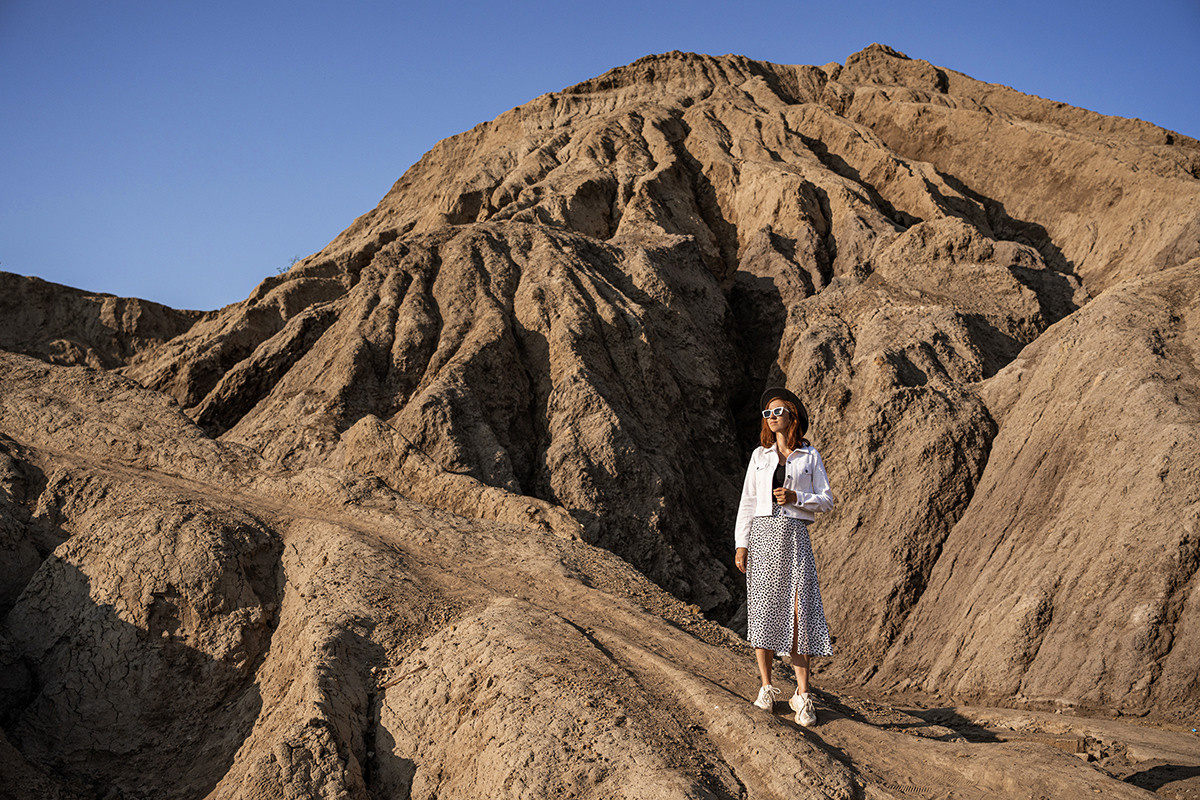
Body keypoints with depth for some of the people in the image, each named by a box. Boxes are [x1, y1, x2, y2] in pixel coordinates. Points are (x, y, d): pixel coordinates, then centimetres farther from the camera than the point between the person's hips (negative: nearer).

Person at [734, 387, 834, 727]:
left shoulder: (810, 456, 7)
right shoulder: (760, 455, 12)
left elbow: (827, 500, 6)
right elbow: (748, 501, 10)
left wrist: (796, 498, -12)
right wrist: (741, 543, 3)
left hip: (795, 536, -2)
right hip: (762, 535, 2)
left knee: (798, 612, -8)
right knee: (763, 610, 0)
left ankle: (802, 696, -3)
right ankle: (766, 688, 13)